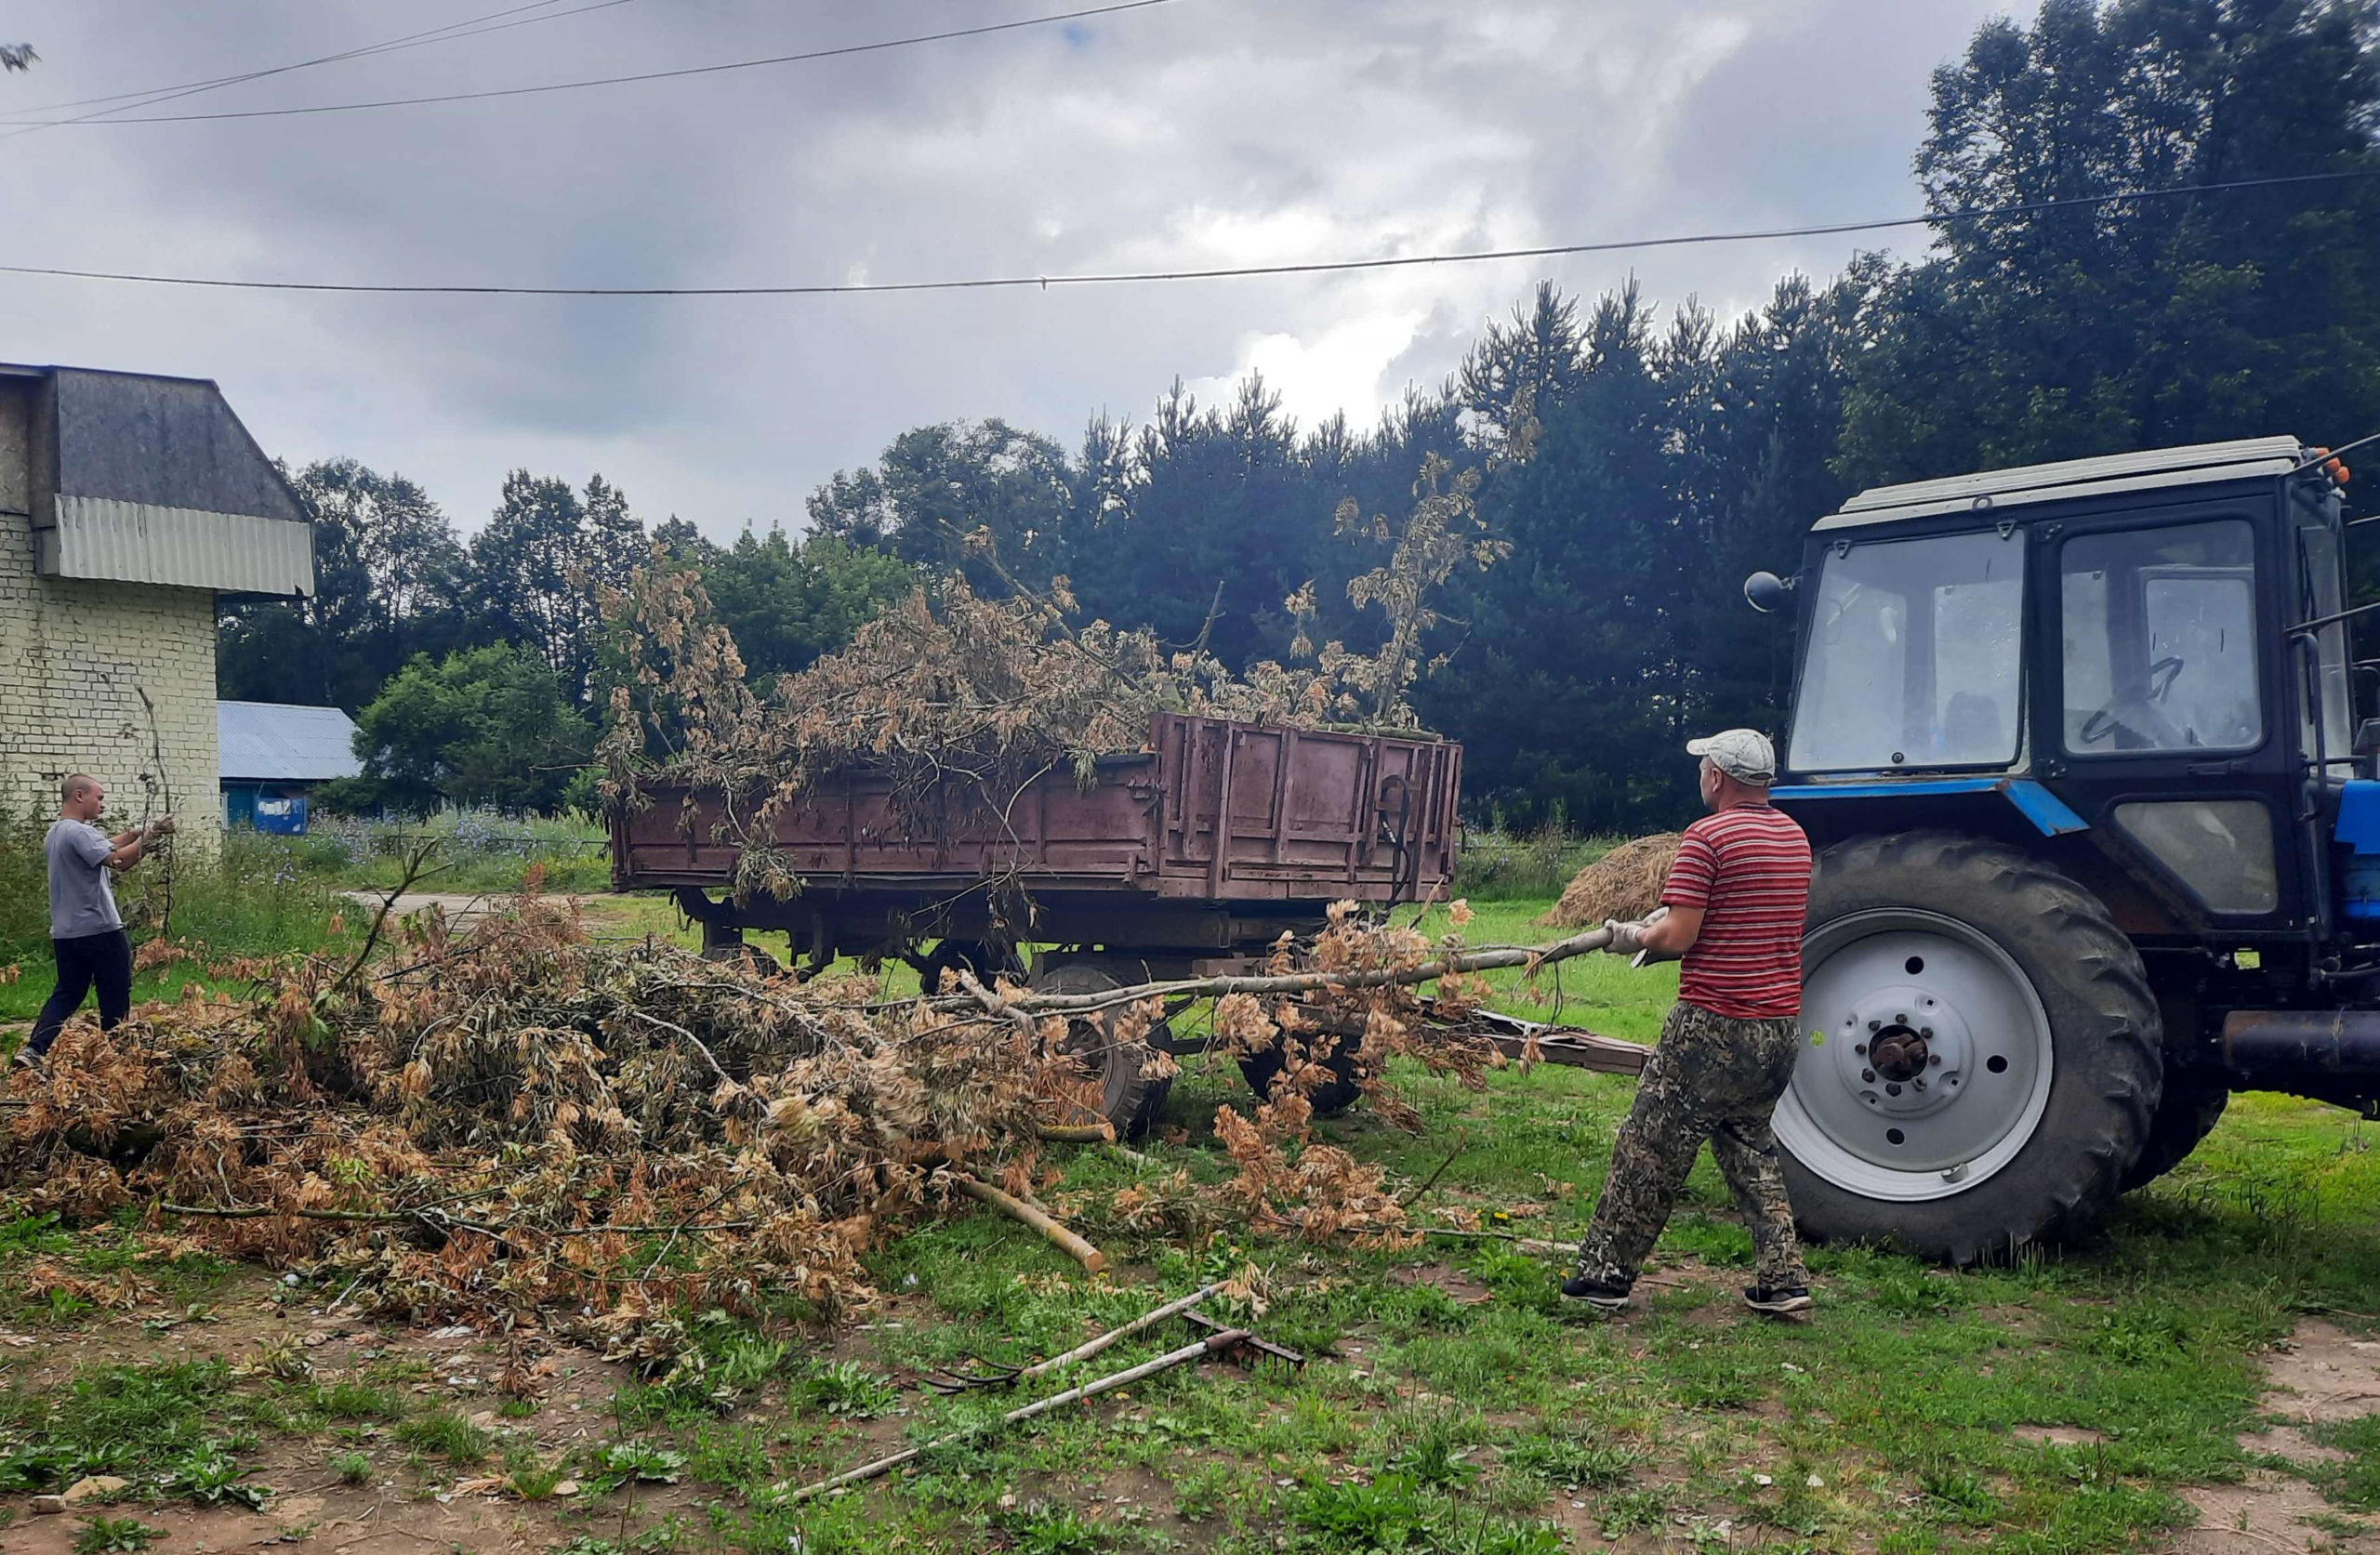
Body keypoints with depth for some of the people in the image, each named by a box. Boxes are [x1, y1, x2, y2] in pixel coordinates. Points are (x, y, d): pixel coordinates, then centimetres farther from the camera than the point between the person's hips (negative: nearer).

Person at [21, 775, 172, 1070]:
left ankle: (34, 1049, 0)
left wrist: (137, 832, 5)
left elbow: (105, 845, 16)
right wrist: (148, 836, -16)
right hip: (100, 931, -9)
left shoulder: (56, 833, 14)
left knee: (67, 994, 12)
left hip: (65, 933, 9)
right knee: (115, 999, 3)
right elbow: (119, 860, -27)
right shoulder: (79, 833, -18)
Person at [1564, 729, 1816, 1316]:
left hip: (1714, 1026, -7)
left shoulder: (1706, 837, -14)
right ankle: (1783, 1278, 16)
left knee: (1651, 1150, 4)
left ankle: (1605, 1272, 13)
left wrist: (1636, 937, 3)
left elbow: (1678, 937, -18)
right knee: (1747, 1143, 21)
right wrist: (1673, 918, 21)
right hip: (1782, 1026, 7)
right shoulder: (1793, 836, 11)